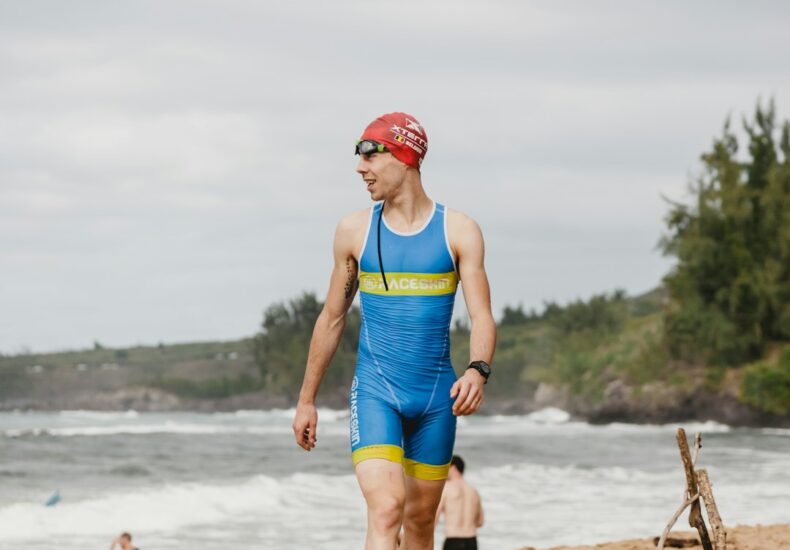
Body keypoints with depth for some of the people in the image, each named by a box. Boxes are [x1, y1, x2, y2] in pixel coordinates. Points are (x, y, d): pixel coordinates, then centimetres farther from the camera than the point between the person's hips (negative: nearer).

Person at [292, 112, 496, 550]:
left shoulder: (459, 231, 0)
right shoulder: (355, 230, 4)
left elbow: (482, 317, -5)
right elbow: (332, 318, 13)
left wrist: (477, 370, -26)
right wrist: (306, 399, 15)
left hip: (436, 397, 1)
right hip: (374, 393, -1)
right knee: (385, 510, -19)